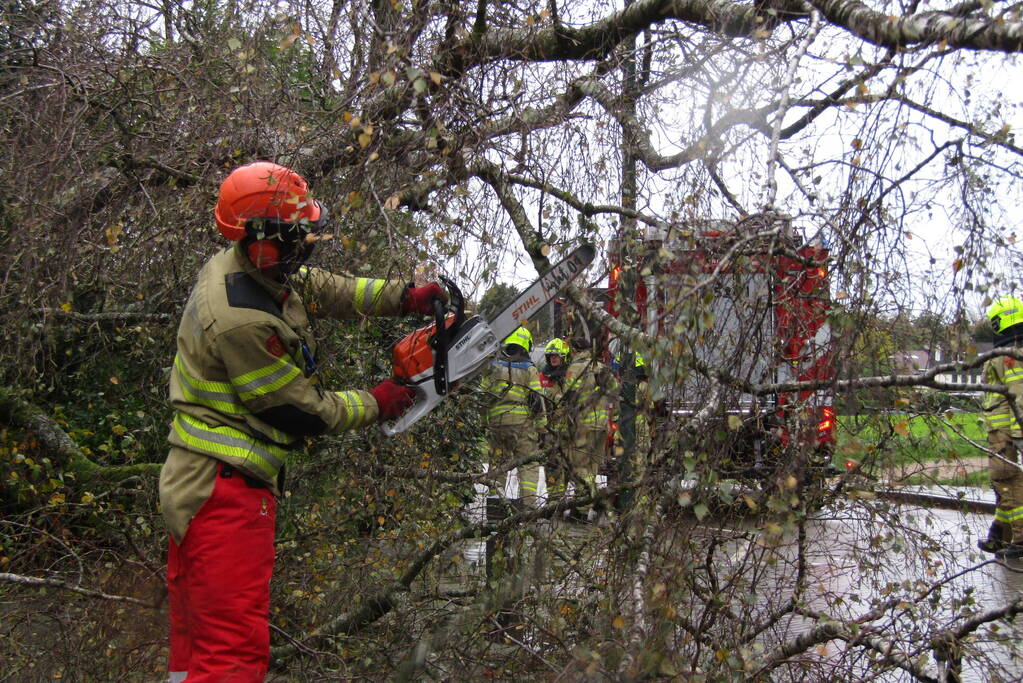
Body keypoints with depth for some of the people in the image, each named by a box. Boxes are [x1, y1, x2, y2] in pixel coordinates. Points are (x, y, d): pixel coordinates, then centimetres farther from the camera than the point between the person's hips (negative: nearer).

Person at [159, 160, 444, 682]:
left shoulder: (239, 264, 2)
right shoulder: (242, 320, -26)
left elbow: (320, 288, 17)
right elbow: (303, 412, -15)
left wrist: (402, 297, 7)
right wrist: (375, 403, 0)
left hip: (196, 488, 11)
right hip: (228, 494, -10)